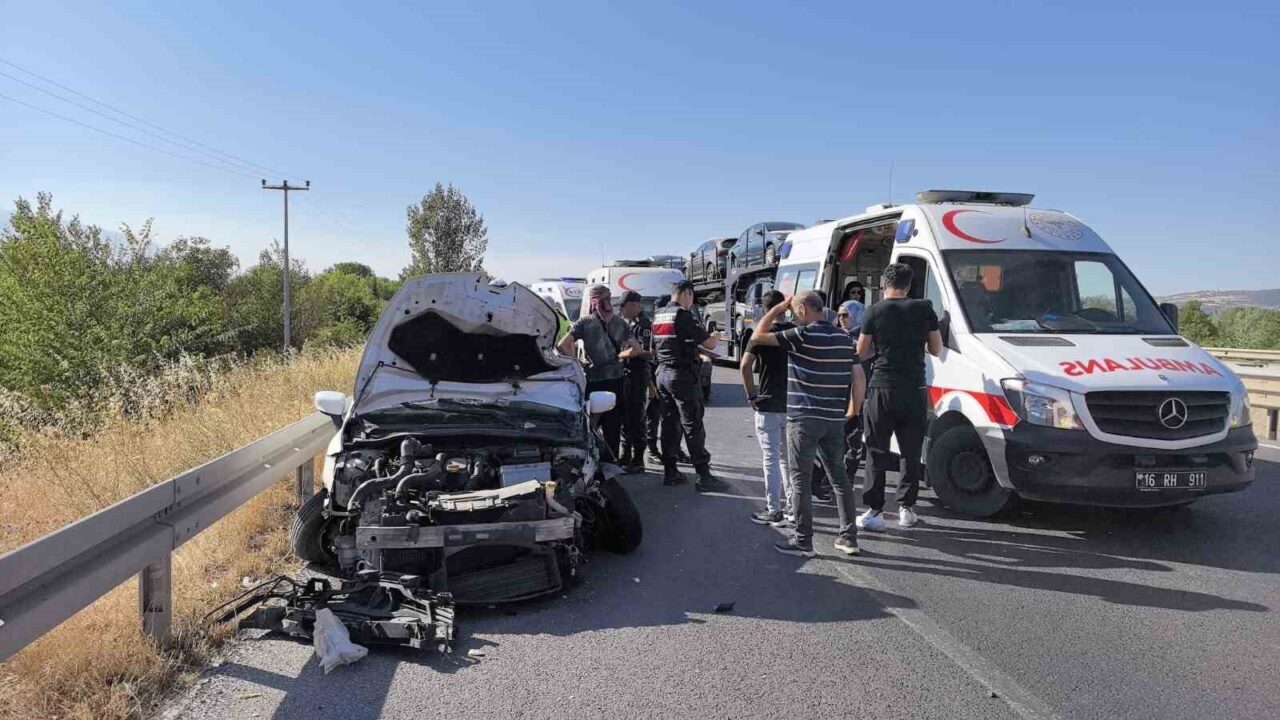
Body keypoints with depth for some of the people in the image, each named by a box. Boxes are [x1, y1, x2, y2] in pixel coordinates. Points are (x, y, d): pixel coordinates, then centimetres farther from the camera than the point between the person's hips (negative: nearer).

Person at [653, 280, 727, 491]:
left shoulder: (658, 316, 11)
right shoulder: (683, 315, -15)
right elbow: (709, 343, -18)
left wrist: (697, 351, 18)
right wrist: (713, 338, 7)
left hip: (662, 373, 8)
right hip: (682, 374, -8)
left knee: (669, 423, 12)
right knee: (693, 426, -5)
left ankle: (670, 472, 15)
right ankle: (703, 476, -3)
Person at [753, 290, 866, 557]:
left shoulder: (803, 335, -12)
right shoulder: (844, 337, 9)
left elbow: (758, 336, -9)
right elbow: (858, 376, 8)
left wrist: (776, 309, 2)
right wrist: (854, 409, 16)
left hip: (804, 418, -7)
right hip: (835, 420, 7)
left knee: (800, 480, 1)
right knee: (839, 477, 15)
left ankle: (803, 542, 5)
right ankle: (849, 537, 21)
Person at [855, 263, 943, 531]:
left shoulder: (875, 311, -2)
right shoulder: (924, 309, 2)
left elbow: (861, 352, 3)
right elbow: (936, 349, 9)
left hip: (881, 388, -1)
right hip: (914, 390, 1)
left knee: (876, 452, 5)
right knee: (912, 453, 12)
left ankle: (874, 511, 4)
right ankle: (906, 509, 16)